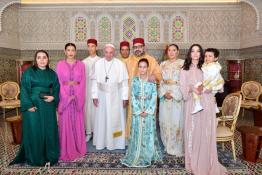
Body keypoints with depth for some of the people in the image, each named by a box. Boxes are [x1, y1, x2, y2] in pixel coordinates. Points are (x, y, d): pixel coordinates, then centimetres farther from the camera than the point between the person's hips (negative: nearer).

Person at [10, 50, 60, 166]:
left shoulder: (52, 74, 8)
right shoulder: (29, 72, -1)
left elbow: (56, 89, 11)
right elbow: (24, 89, -5)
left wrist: (53, 97, -10)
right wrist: (28, 105, -14)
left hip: (48, 106, 3)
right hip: (33, 105, -2)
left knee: (49, 130, 6)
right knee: (34, 131, 4)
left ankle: (49, 156, 21)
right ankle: (34, 157, 20)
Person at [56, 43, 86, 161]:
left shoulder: (81, 64, 6)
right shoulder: (60, 64, 3)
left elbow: (83, 82, 2)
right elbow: (58, 82, -2)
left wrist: (77, 96, -8)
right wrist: (67, 97, -10)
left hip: (78, 97, 1)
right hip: (65, 97, -1)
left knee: (77, 122, 7)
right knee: (65, 123, 2)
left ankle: (78, 148, 21)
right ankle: (66, 150, 14)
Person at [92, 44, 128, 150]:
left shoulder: (120, 64, -7)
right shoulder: (98, 63, -2)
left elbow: (124, 82, -5)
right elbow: (95, 81, 1)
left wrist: (125, 97, -6)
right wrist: (94, 95, -2)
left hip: (116, 96, -1)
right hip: (102, 95, 2)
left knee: (115, 119, 6)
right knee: (102, 119, 9)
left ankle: (116, 142, 22)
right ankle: (101, 142, 24)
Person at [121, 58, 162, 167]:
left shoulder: (152, 81, -1)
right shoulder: (134, 80, 1)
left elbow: (154, 97, -4)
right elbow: (133, 97, -2)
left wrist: (147, 111, -11)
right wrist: (139, 111, -9)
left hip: (149, 111, 0)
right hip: (137, 111, 1)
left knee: (149, 133, 6)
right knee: (137, 133, 5)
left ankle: (149, 155, 24)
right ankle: (136, 157, 20)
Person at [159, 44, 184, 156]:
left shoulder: (183, 63, 0)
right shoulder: (163, 64, 12)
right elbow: (160, 80, 8)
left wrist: (173, 93, -14)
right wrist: (164, 93, -7)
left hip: (178, 96, -4)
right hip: (165, 96, 4)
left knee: (177, 121, -2)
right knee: (165, 120, 7)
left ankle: (178, 147, 13)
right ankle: (167, 145, 23)